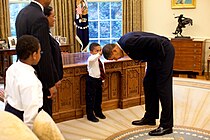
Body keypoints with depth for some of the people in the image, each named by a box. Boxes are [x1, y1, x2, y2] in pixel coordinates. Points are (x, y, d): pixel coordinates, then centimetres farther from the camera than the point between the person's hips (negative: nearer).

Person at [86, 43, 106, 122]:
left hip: (99, 80, 8)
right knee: (90, 98, 1)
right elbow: (91, 59, -44)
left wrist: (102, 79, 19)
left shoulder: (100, 59, 10)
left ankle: (98, 112, 38)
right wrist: (98, 54, -47)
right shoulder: (91, 58, -16)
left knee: (99, 98, 20)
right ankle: (90, 115, 12)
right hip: (92, 80, -8)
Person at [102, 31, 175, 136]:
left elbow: (155, 41, -29)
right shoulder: (123, 42, 2)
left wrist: (160, 58, -16)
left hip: (164, 51, -10)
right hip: (154, 56, 10)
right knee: (148, 84, 13)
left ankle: (166, 125, -1)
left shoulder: (129, 42, -27)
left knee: (163, 87, -8)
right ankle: (150, 117, 24)